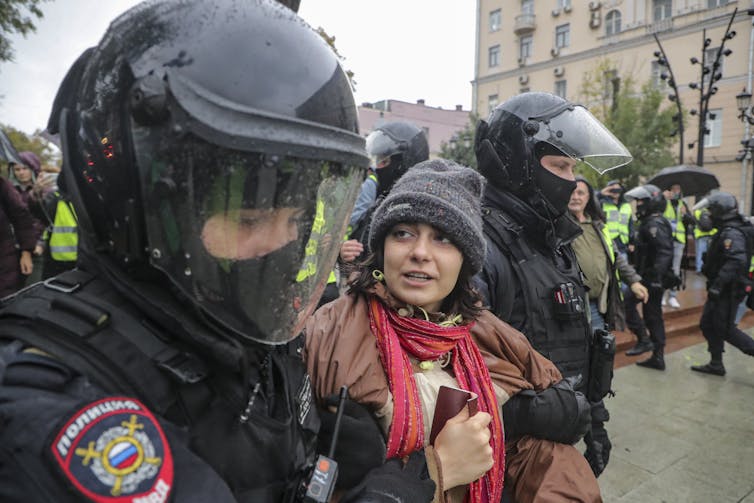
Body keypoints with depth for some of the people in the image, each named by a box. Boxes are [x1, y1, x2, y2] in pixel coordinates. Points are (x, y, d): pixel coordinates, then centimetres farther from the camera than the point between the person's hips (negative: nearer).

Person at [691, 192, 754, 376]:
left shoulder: (732, 233, -21)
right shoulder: (727, 230, 11)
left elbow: (736, 261, -33)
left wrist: (717, 285, -34)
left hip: (729, 291, -10)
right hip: (722, 289, 10)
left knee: (726, 329, -3)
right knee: (708, 325, 15)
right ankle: (716, 364, 24)